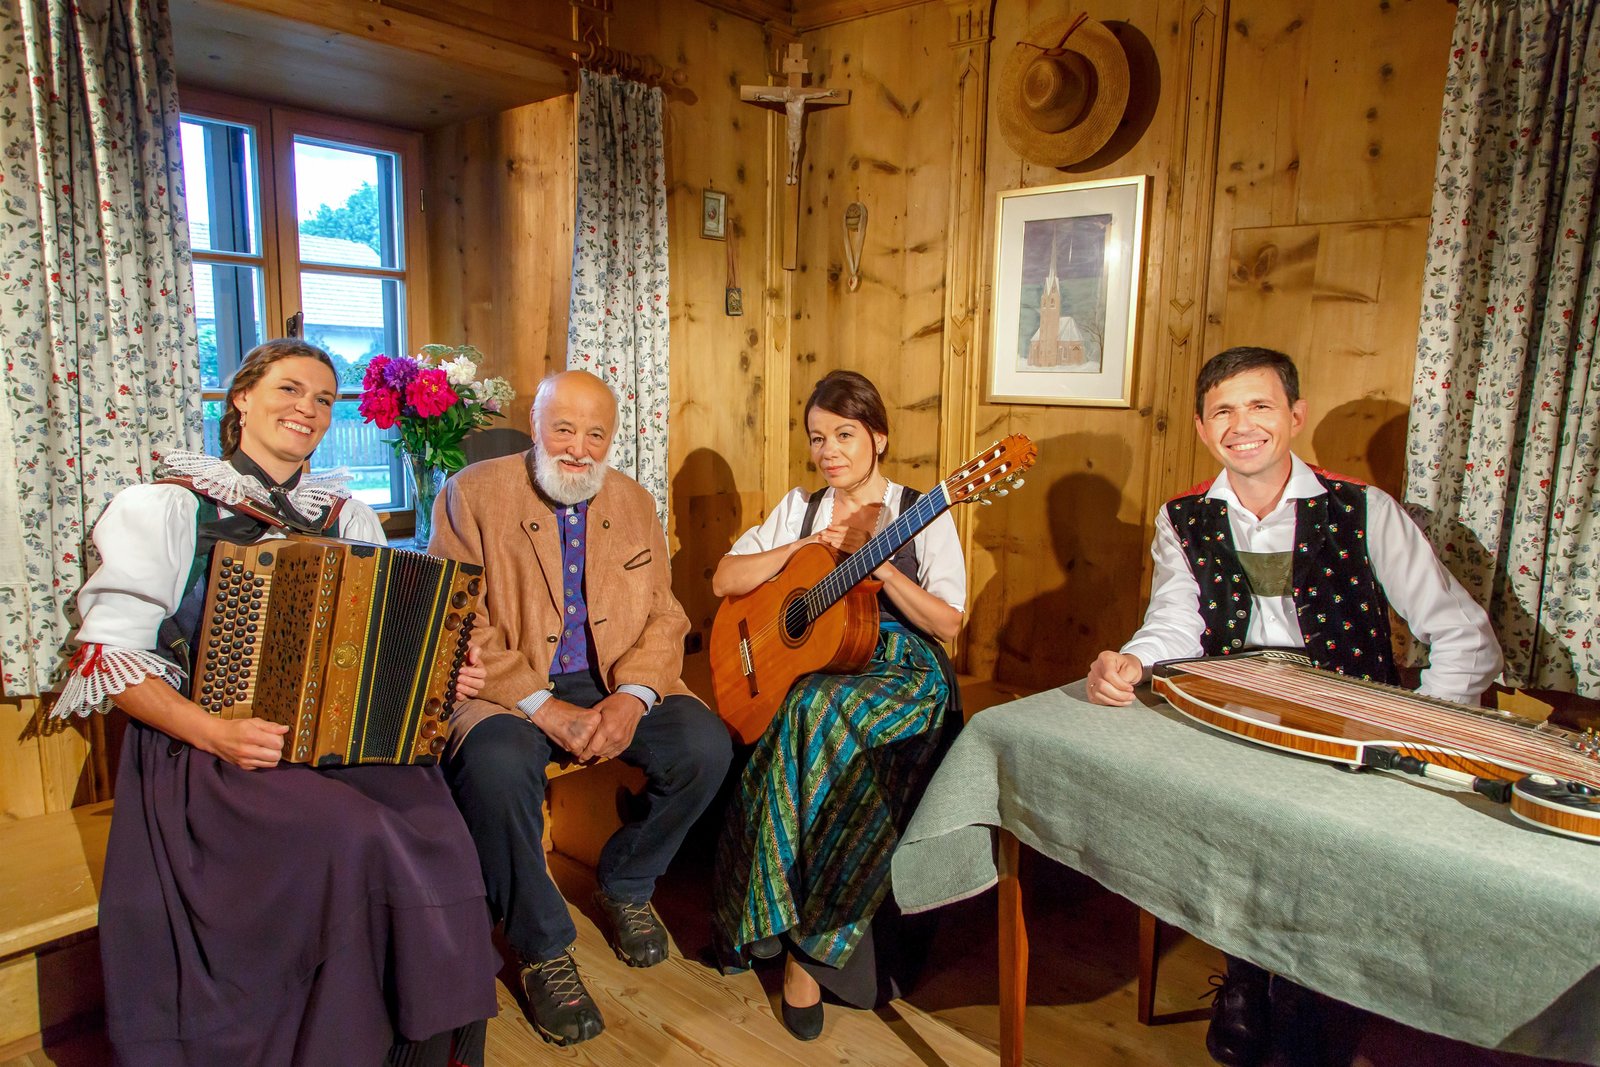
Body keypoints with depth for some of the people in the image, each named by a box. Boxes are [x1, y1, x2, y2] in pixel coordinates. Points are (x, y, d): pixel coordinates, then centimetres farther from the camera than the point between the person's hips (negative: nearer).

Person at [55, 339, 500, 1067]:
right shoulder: (166, 508, 3)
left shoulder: (346, 516, 15)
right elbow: (109, 659, -3)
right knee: (354, 832, -31)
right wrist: (214, 733, -19)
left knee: (430, 823, -26)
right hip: (198, 754, -3)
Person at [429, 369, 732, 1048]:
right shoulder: (474, 494, -4)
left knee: (706, 747, -19)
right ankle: (543, 949, -8)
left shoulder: (634, 503, 9)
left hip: (616, 685, 4)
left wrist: (632, 696, -15)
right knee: (495, 768, -34)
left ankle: (625, 886, 10)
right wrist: (543, 708, -21)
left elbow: (663, 617, 5)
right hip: (509, 685, -3)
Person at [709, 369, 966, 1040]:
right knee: (805, 725, -33)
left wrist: (878, 565, -17)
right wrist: (806, 546, -5)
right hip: (811, 669, 3)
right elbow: (724, 581, 6)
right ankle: (809, 937, -15)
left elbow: (947, 624, -4)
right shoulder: (799, 508, 13)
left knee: (818, 716, -35)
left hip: (902, 670, -3)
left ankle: (805, 938, -20)